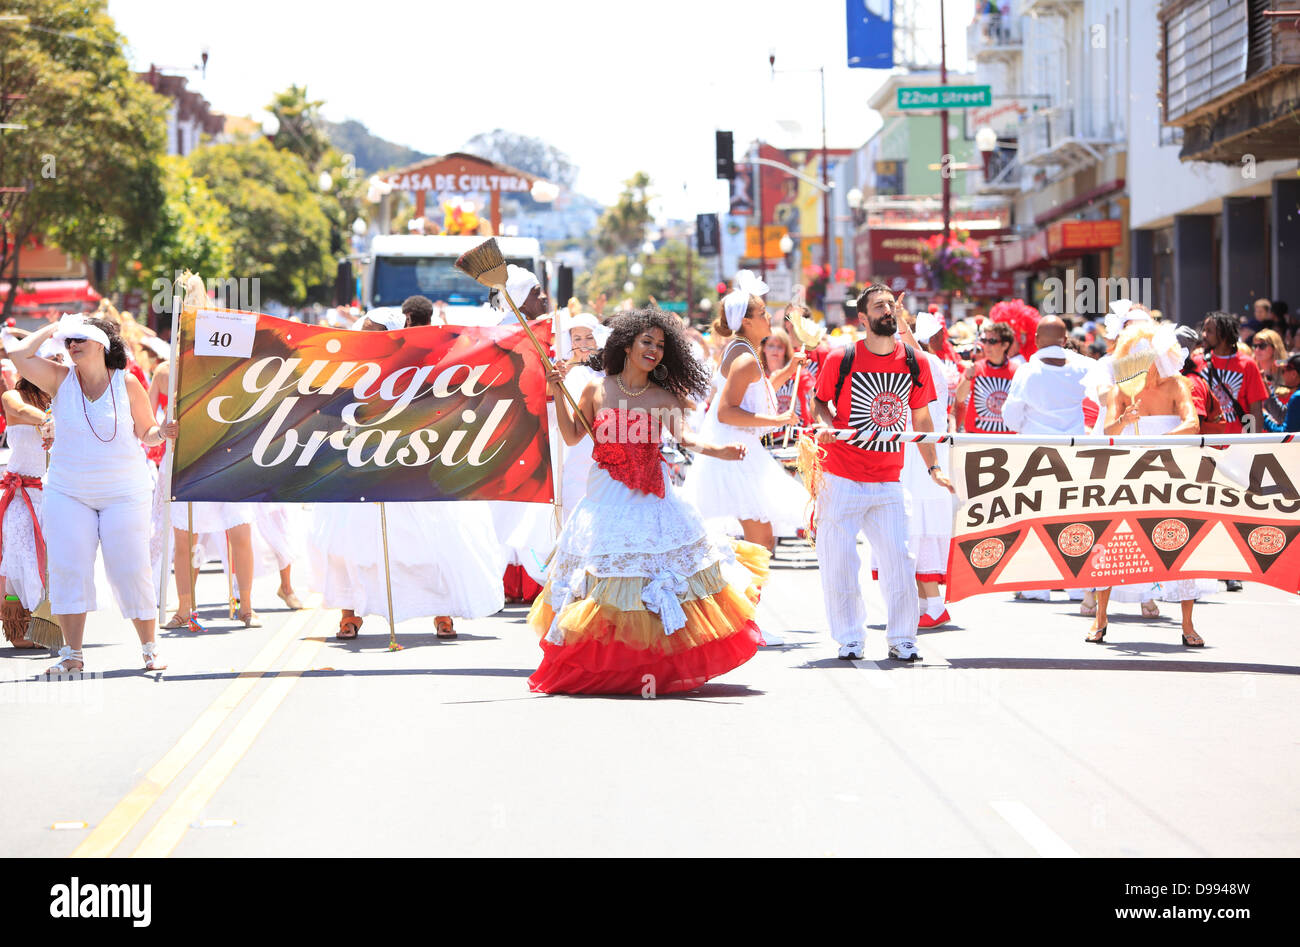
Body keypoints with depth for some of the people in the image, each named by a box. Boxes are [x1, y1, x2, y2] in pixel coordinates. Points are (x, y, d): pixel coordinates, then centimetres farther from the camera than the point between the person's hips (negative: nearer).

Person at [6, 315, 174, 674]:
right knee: (68, 569, -3)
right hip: (68, 492, 2)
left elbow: (145, 433, 6)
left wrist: (163, 432, -15)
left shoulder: (127, 383, -1)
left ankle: (149, 649, 7)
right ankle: (72, 654, 4)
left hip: (123, 492, -2)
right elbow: (19, 354, -10)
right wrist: (53, 328, -1)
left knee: (131, 569, -3)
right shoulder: (61, 379, 2)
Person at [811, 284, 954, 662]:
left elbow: (921, 418, 12)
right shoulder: (841, 360, -6)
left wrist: (933, 467, 9)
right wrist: (824, 424, -15)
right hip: (842, 478, -2)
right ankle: (849, 637, 14)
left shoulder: (915, 364, 3)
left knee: (899, 557, -2)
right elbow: (821, 401, 7)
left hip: (889, 482, 2)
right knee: (838, 560, -1)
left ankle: (901, 638, 12)